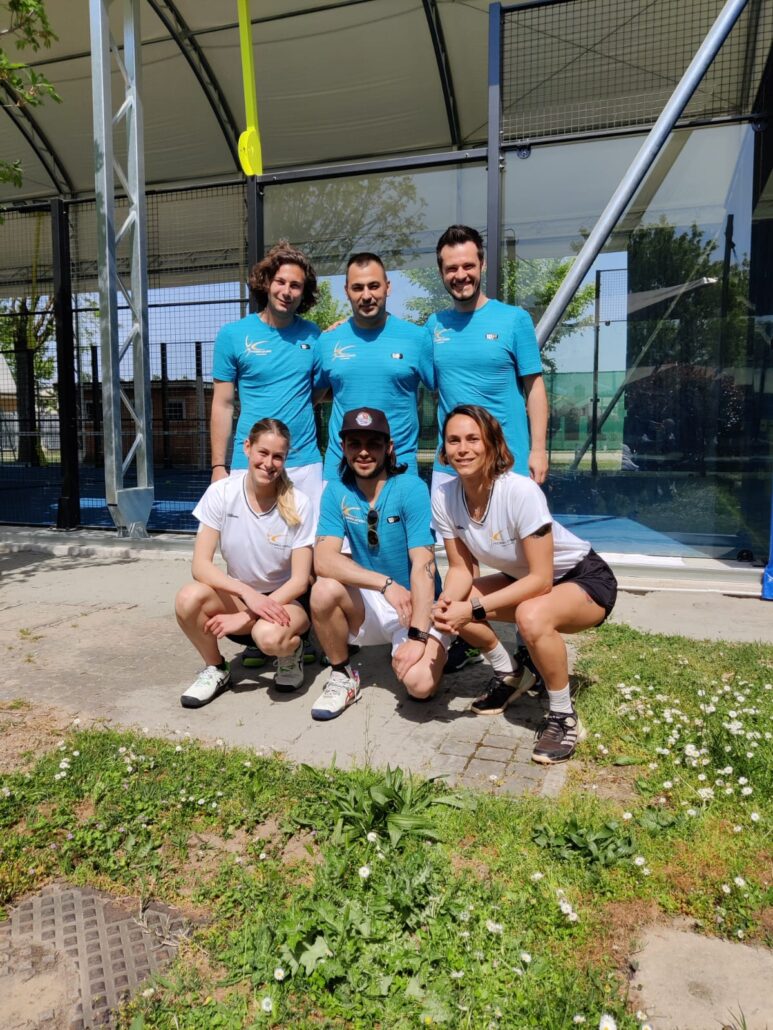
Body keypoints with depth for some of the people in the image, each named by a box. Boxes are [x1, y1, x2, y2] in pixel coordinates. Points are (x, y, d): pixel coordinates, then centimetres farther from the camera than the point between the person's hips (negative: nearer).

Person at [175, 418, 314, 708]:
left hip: (284, 600, -2)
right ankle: (215, 669, 0)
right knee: (189, 598, -29)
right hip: (237, 596, 3)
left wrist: (245, 617, -21)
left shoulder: (298, 505, -15)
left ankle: (291, 651, 3)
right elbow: (200, 565, -16)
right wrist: (248, 593, -31)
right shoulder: (221, 493, -11)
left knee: (269, 636, -37)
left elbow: (300, 581, -13)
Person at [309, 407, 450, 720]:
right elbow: (323, 559, -17)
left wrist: (418, 635, -30)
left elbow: (423, 566, -21)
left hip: (418, 606, -3)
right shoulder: (337, 491, -4)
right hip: (368, 605, 3)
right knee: (324, 590, -28)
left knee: (420, 683, -28)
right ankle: (342, 677, -2)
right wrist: (386, 583, -29)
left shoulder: (411, 489, -15)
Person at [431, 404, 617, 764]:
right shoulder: (444, 497, -15)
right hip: (527, 578, 7)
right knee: (452, 605, -10)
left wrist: (474, 609, -33)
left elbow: (541, 579, -30)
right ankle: (507, 678, 15)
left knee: (531, 617, -36)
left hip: (586, 579, -7)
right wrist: (446, 604, -29)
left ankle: (564, 717, -10)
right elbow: (461, 569, -7)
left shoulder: (520, 491, -33)